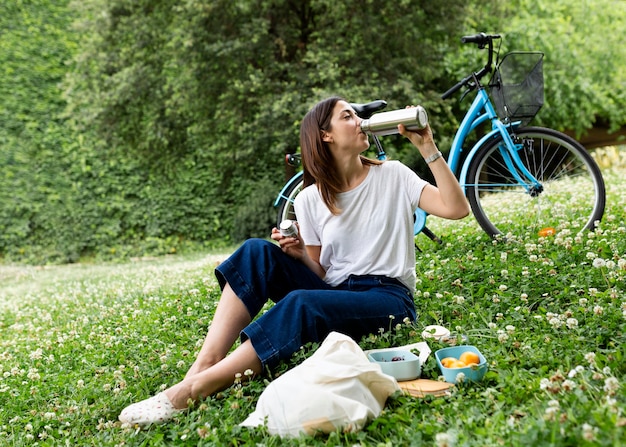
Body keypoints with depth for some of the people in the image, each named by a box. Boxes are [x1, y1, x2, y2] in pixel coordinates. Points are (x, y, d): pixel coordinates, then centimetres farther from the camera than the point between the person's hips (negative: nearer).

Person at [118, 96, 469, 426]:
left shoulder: (394, 176, 2)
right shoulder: (310, 200, 6)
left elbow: (457, 208, -11)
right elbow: (321, 273, 8)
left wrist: (428, 148, -15)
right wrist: (300, 254, -14)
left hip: (388, 298, -3)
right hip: (334, 291, 4)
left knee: (299, 304, -34)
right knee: (258, 252, -18)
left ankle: (191, 391, -35)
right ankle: (202, 367, -29)